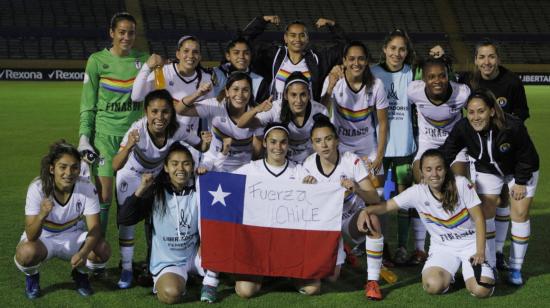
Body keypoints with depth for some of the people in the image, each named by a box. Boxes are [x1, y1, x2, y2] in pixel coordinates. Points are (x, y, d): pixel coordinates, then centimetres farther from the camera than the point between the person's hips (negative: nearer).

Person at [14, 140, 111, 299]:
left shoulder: (87, 187, -22)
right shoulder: (37, 188, -27)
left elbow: (94, 227, -21)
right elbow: (31, 236, -30)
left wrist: (84, 252, -42)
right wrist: (41, 216, -52)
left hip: (73, 236, 2)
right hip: (42, 237, -2)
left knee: (103, 250, -26)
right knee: (27, 252, -35)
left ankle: (80, 273, 10)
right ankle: (32, 277, 3)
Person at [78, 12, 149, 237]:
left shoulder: (143, 59, 6)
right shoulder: (97, 60, -1)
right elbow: (88, 104, 1)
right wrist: (84, 135, -4)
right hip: (105, 134, -3)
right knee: (104, 195, -6)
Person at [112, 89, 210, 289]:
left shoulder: (176, 129, -32)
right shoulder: (138, 130, -40)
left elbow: (200, 147, -13)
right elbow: (116, 166, -48)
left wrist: (206, 143, -37)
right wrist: (128, 147, -68)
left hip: (157, 174, 2)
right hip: (131, 175, -2)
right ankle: (126, 269, 9)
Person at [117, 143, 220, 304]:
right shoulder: (156, 193, -9)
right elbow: (123, 219, -15)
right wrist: (140, 190, -24)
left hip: (194, 256, 2)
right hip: (167, 262, -2)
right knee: (171, 294, -30)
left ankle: (209, 283, -4)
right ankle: (162, 281, 7)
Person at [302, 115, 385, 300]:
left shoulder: (352, 161, -20)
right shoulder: (308, 166, -12)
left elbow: (375, 199, -23)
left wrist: (356, 190, -44)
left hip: (353, 217, -1)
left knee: (372, 220, -38)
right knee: (331, 277, -12)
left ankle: (373, 281, -24)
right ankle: (341, 254, 26)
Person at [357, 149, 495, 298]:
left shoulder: (461, 184, -15)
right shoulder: (417, 192, -11)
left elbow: (478, 218, -11)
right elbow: (387, 205, -13)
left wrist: (480, 252, -17)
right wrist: (366, 210, -35)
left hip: (470, 243, -1)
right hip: (442, 247, 1)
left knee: (481, 290, -22)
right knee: (432, 286, -27)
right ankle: (448, 274, 10)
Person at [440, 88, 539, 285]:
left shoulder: (513, 127, -38)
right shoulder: (462, 128, -29)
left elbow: (527, 157, -22)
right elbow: (446, 154, -16)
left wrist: (521, 182, -15)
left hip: (520, 171, -2)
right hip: (487, 171, 2)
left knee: (520, 215, -1)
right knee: (486, 213, -3)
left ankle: (515, 269, 13)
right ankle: (489, 267, 10)